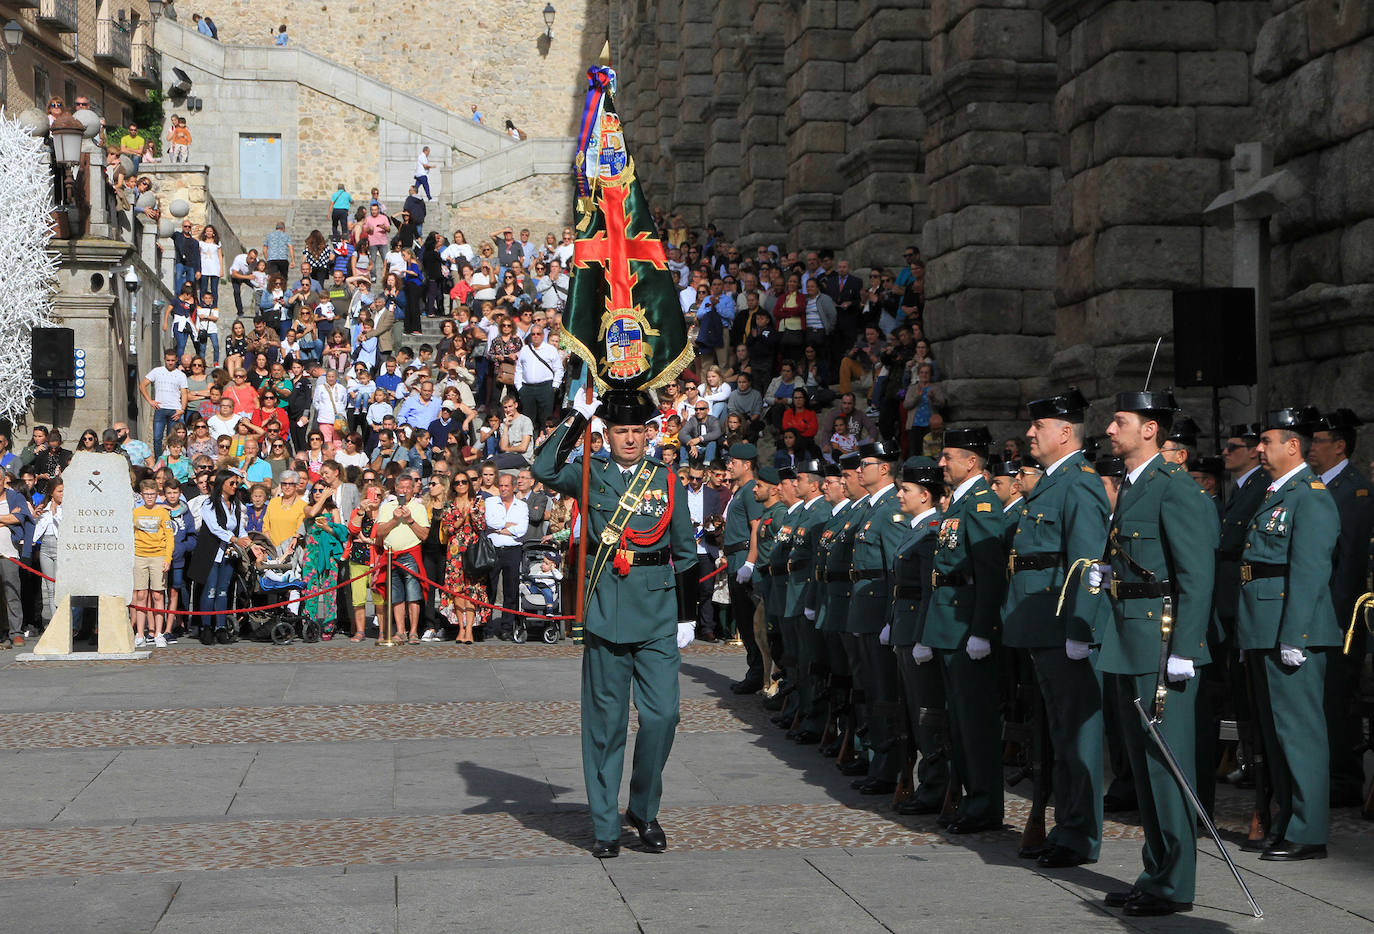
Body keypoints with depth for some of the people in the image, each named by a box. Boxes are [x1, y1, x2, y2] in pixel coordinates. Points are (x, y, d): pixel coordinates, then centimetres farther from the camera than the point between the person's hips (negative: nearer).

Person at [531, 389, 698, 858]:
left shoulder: (666, 481, 8)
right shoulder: (591, 476, 4)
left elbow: (686, 554, 12)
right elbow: (545, 469, -18)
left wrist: (686, 620, 9)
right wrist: (579, 415, -17)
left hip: (658, 614, 1)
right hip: (606, 616, -1)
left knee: (662, 715, -3)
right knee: (605, 721, 4)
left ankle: (644, 811, 17)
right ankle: (605, 826, 11)